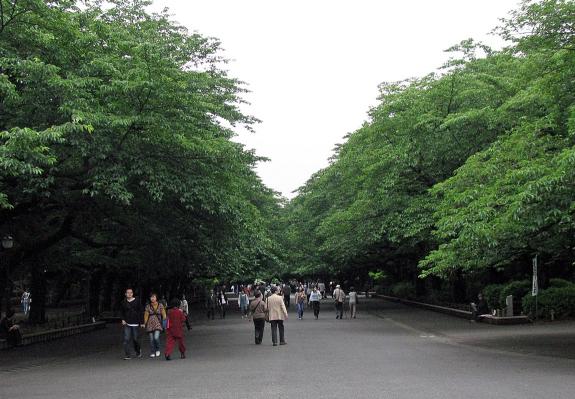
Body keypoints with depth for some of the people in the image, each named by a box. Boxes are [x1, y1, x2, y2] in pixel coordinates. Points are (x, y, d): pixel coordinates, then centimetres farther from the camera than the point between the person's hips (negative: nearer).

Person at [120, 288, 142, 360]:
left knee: (135, 339, 5)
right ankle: (127, 355, -4)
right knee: (126, 339, -7)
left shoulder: (136, 301, -1)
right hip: (127, 324, 2)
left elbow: (140, 312, 1)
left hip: (135, 323, -2)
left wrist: (140, 322, -3)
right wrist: (123, 320, 0)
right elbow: (122, 312, 17)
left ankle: (138, 351, 32)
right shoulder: (124, 302, 6)